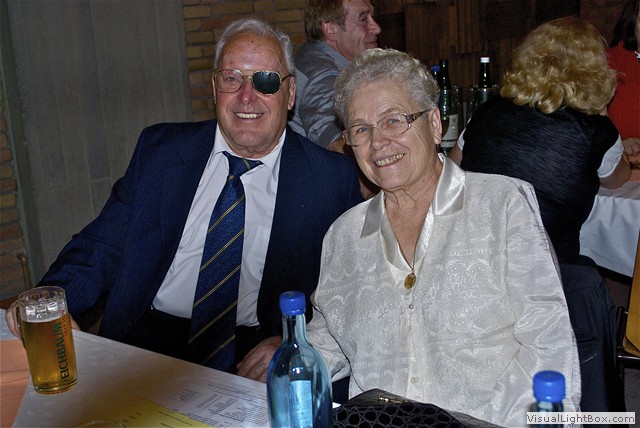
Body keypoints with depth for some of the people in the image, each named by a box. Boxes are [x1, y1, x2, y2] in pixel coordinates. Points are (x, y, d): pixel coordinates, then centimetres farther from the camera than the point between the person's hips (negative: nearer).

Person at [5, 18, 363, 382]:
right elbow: (104, 244, 8)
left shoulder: (332, 177, 1)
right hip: (145, 338, 0)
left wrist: (288, 343, -19)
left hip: (250, 355, 1)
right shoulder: (159, 149, 8)